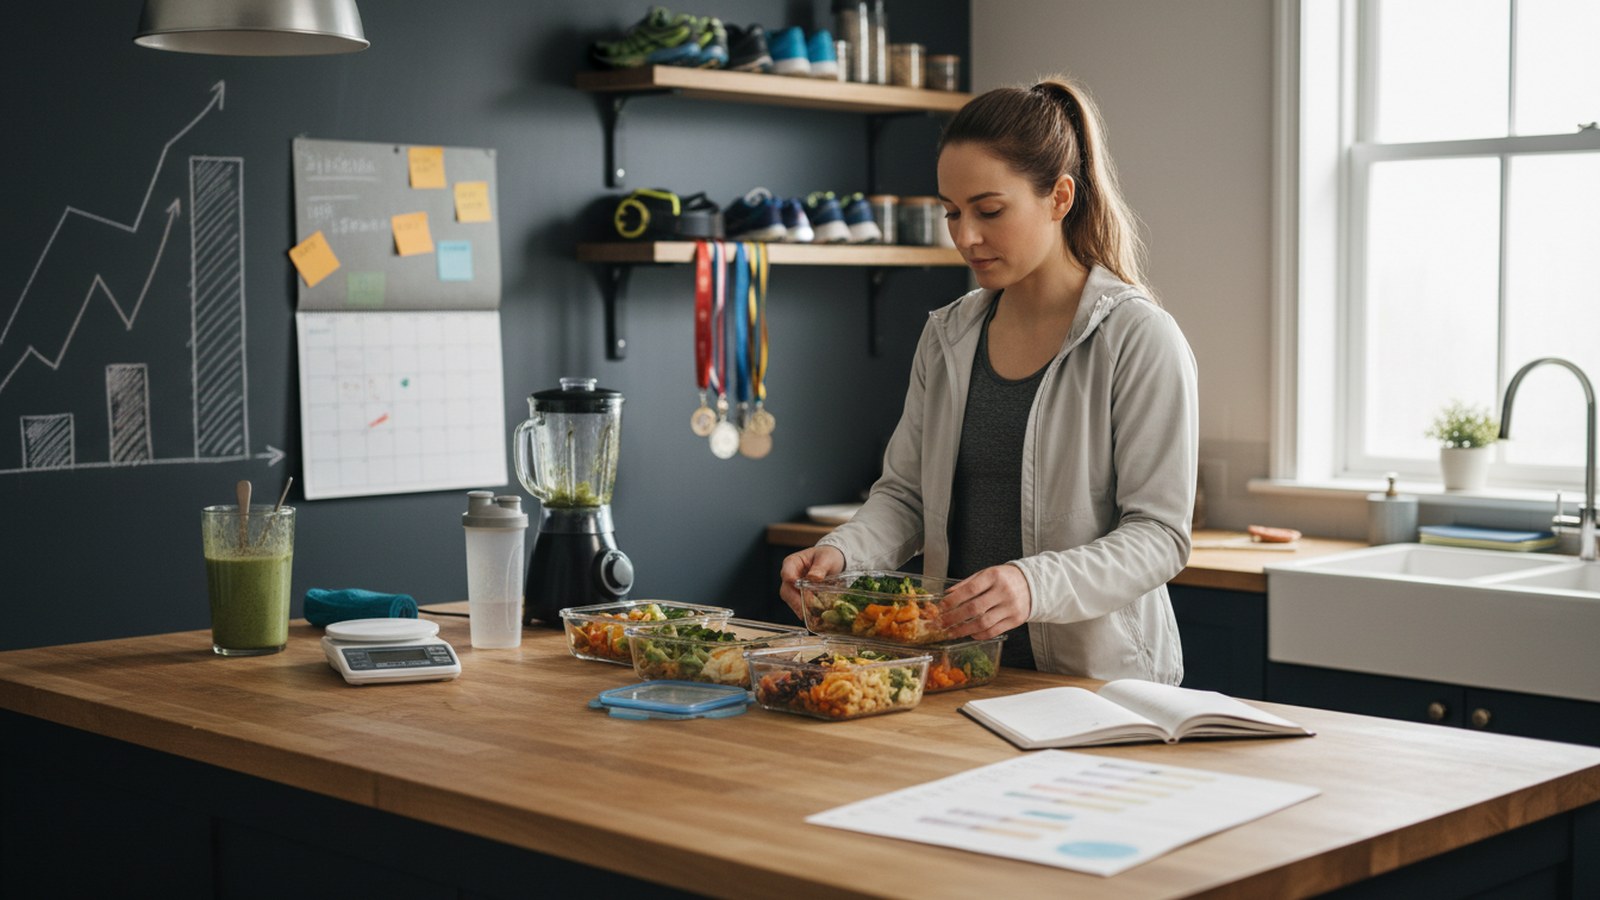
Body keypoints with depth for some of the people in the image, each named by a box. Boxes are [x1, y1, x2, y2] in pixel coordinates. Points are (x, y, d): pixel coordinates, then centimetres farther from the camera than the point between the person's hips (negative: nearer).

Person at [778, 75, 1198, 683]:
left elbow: (1158, 534, -11)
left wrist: (1036, 585, -28)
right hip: (960, 671, 5)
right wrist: (842, 552, -6)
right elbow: (905, 494, 16)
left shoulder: (1139, 338, -6)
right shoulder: (946, 337, 13)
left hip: (1099, 678, -5)